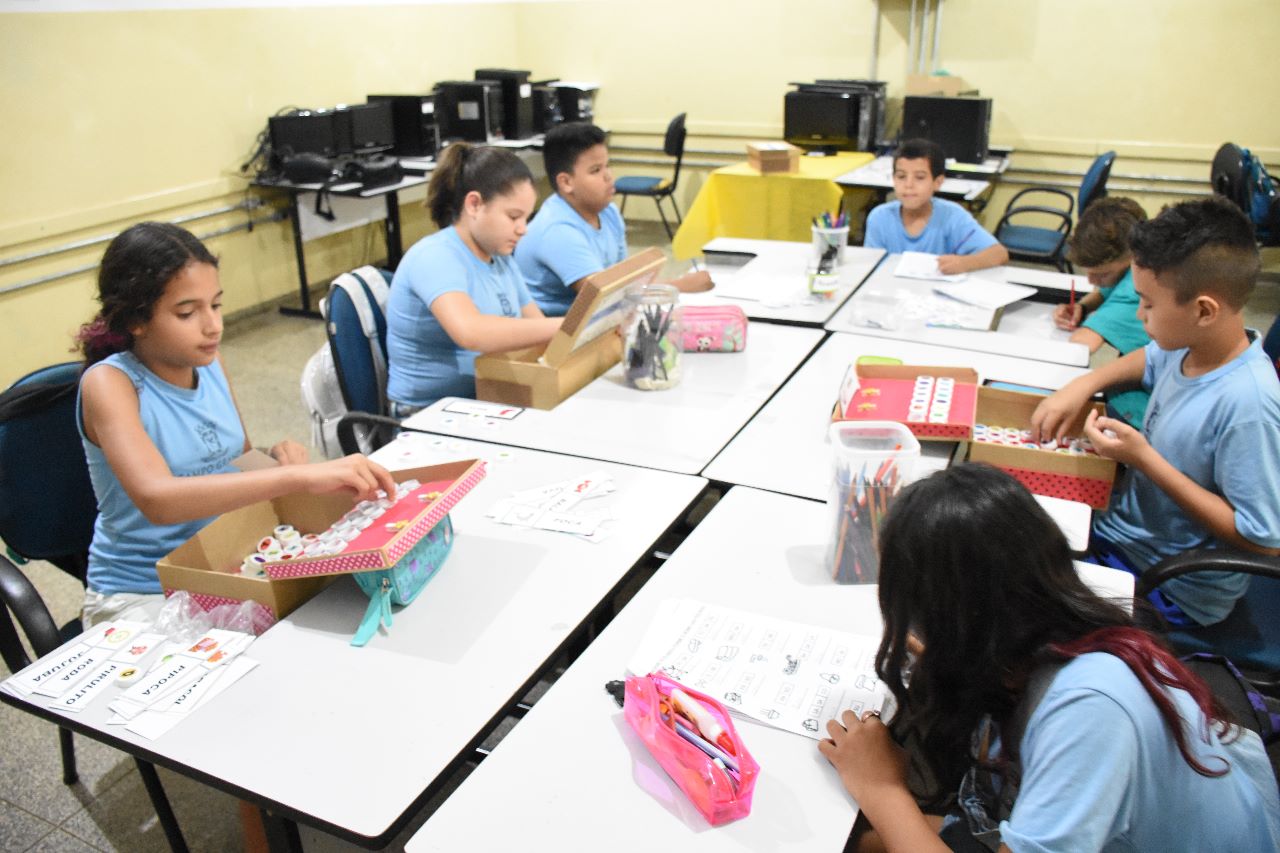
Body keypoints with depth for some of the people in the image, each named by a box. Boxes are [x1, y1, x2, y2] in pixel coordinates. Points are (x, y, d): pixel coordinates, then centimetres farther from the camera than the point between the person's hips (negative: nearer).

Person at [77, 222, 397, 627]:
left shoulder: (209, 364, 0)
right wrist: (300, 476, -43)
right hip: (142, 594, -6)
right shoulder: (109, 383, -17)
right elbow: (156, 499, -35)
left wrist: (277, 456, -8)